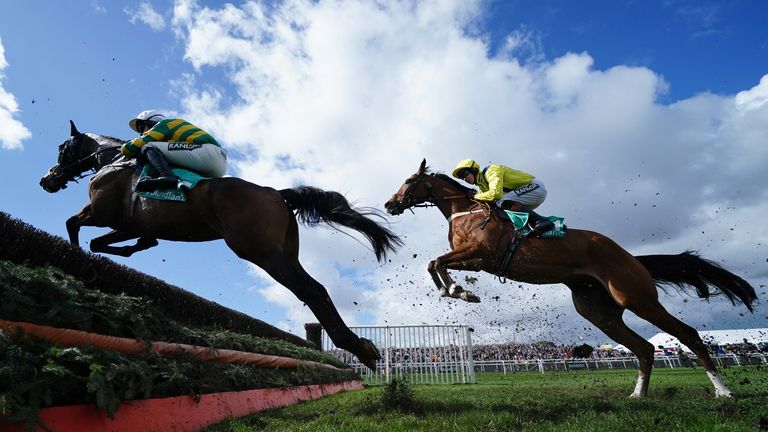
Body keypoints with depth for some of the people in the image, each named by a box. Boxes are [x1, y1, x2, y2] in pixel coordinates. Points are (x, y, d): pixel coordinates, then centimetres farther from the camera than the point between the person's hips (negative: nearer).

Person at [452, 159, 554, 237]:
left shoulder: (492, 171, -16)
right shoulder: (482, 184, 13)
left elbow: (495, 194, -31)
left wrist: (476, 196, -17)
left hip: (536, 187, -10)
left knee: (503, 202, -28)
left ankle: (541, 221, -34)